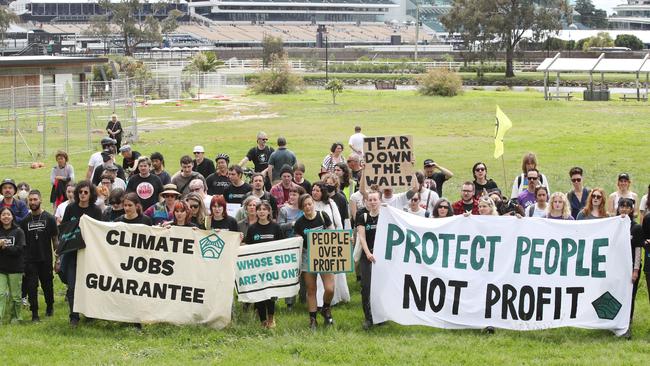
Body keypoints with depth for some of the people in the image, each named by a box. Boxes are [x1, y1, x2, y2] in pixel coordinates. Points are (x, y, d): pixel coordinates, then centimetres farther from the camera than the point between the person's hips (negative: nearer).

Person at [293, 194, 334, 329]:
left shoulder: (323, 216, -2)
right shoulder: (299, 223, -1)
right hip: (308, 257, 1)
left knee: (329, 289, -12)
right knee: (311, 290, 5)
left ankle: (326, 310, 17)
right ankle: (312, 319, 15)